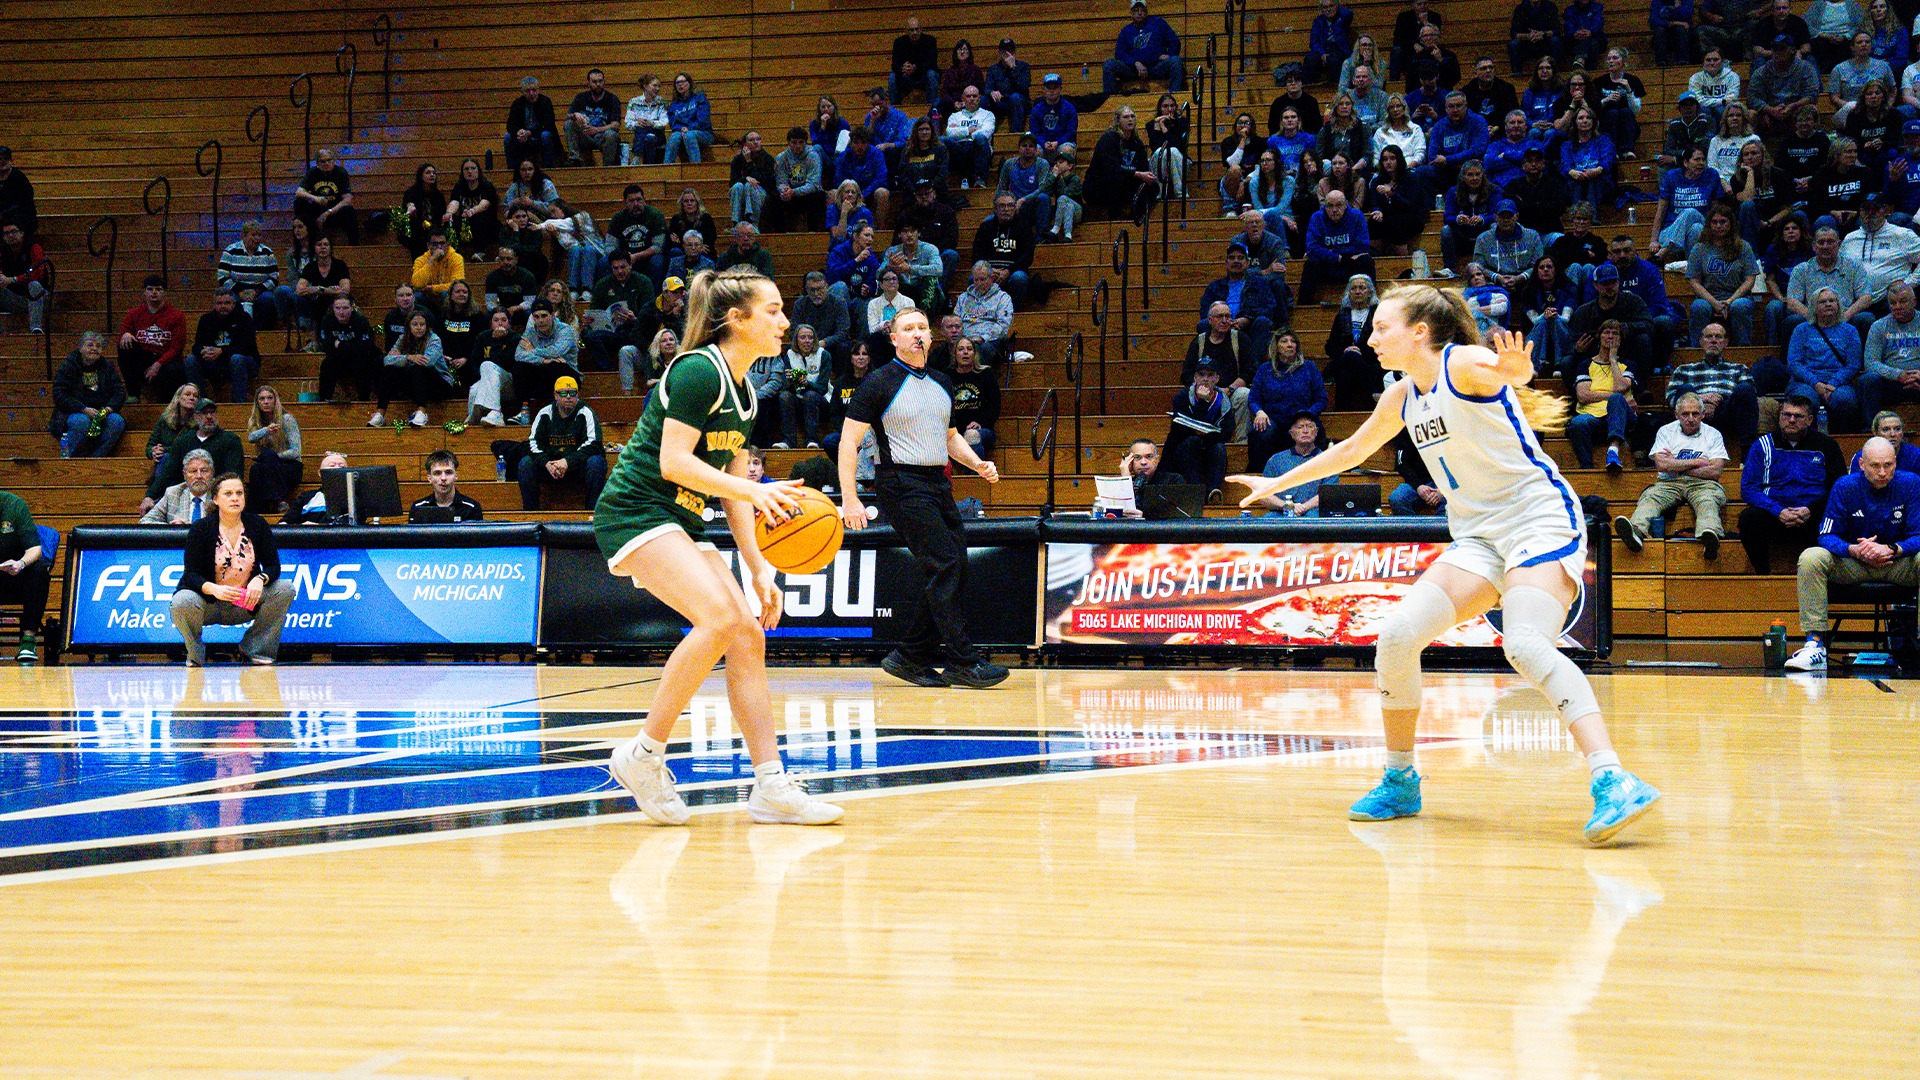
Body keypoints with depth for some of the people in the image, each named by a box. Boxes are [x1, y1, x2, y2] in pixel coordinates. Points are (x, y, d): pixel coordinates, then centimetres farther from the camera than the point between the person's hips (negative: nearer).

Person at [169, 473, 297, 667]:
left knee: (285, 588, -20)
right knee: (182, 602, -35)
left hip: (246, 604, 3)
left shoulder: (257, 525, -1)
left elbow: (273, 565, -2)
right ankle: (195, 653, -2)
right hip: (210, 605, -3)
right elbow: (191, 574, -13)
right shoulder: (200, 529, -8)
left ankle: (254, 648, -2)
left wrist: (260, 580, -27)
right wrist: (213, 589, -35)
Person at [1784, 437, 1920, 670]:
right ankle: (1815, 644, -31)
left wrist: (1891, 549, -30)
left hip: (1899, 564, -1)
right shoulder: (1846, 487, -5)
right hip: (1854, 564, 1)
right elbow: (1827, 536, -7)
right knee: (1811, 558, -27)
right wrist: (1855, 550, -28)